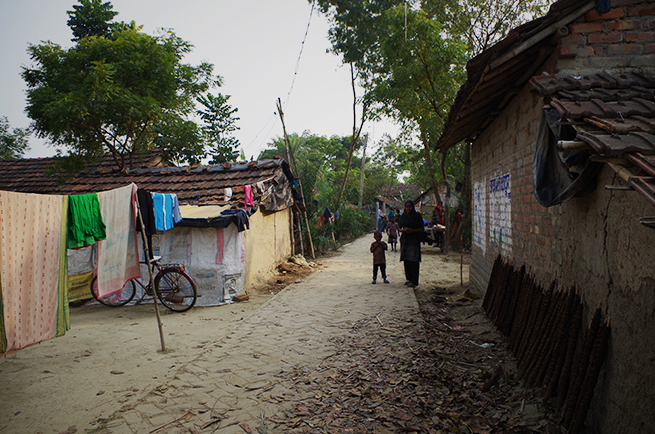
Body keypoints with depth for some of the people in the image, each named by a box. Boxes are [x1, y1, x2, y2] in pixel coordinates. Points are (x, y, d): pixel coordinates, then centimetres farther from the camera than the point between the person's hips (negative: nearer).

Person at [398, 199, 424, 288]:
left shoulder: (417, 216, -4)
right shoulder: (403, 216, 9)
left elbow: (422, 229, -2)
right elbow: (400, 228, 14)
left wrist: (412, 230, -17)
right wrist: (403, 230, -9)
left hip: (414, 240, -5)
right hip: (404, 240, 5)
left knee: (413, 261, -8)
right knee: (406, 260, 6)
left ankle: (414, 281, -4)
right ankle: (409, 278, 18)